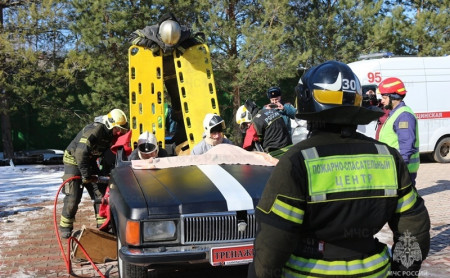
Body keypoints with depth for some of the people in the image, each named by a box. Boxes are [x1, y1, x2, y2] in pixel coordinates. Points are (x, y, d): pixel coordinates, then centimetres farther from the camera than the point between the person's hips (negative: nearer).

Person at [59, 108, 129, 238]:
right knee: (73, 196, -9)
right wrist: (86, 176, -29)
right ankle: (65, 227, 7)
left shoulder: (111, 134, -5)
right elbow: (80, 153, -35)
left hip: (89, 161, 8)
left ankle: (102, 225, 10)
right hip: (74, 160, -8)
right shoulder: (94, 130, -31)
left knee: (101, 192, 1)